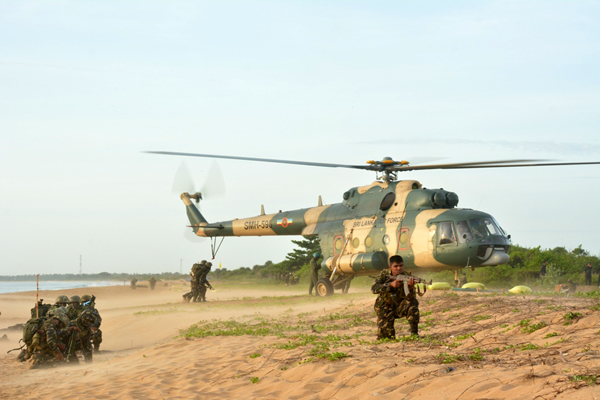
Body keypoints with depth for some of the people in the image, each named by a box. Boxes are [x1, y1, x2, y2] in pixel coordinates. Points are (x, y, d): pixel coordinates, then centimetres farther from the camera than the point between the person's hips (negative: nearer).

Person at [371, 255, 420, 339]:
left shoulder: (407, 277, -15)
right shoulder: (384, 274, -12)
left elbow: (410, 298, -26)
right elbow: (374, 288, -27)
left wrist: (410, 287, -47)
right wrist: (391, 284, -37)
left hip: (400, 307, 1)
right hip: (385, 309, -1)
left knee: (413, 303, -31)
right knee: (386, 336, -15)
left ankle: (414, 333, -18)